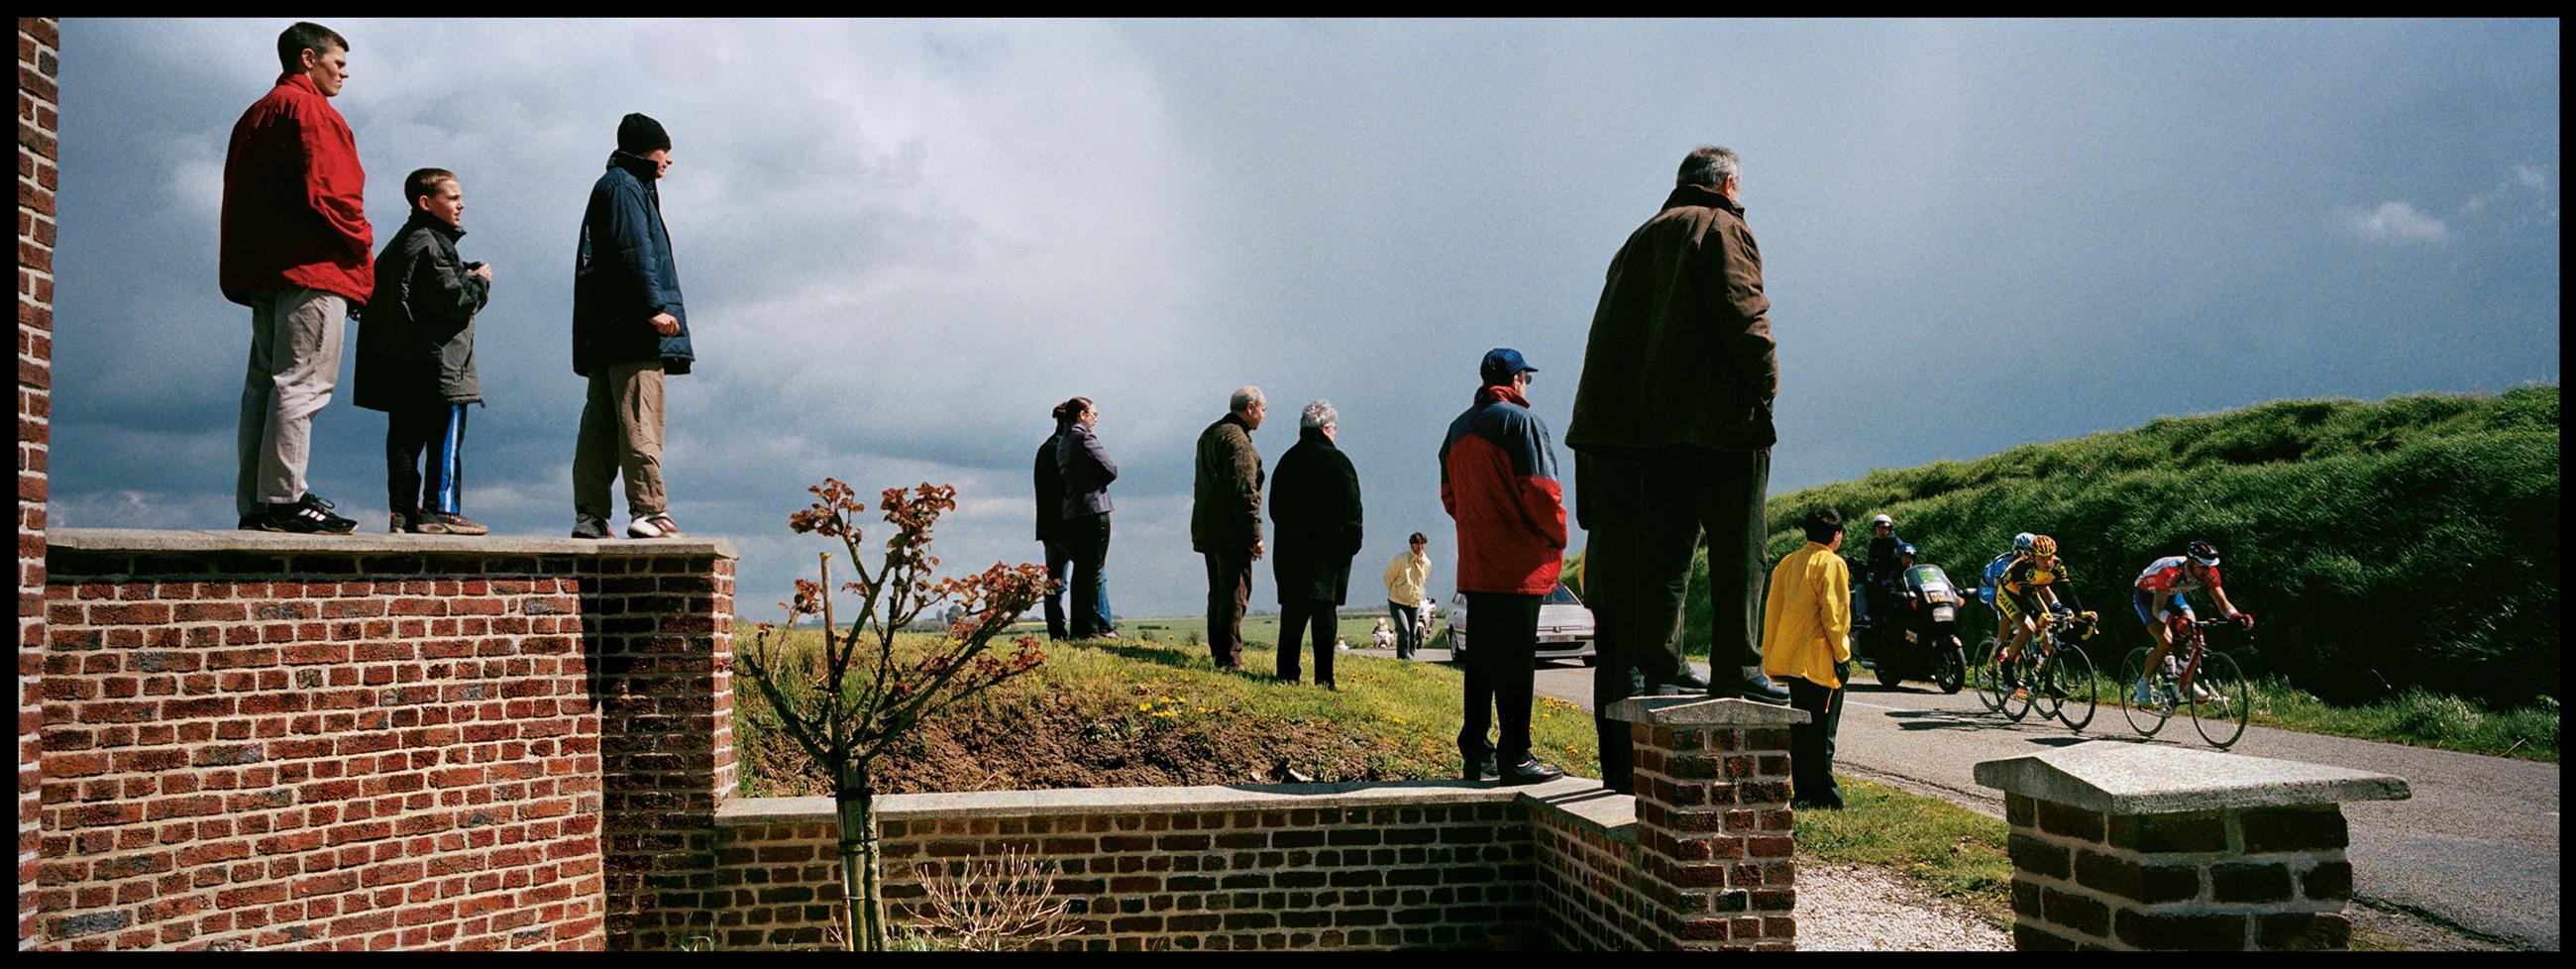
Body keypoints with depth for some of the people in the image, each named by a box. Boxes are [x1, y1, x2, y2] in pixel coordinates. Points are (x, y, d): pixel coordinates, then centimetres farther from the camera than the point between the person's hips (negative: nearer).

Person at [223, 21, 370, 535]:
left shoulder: (254, 115, 24)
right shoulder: (310, 110, -5)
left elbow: (237, 198, 21)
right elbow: (326, 194, -15)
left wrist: (244, 271, 17)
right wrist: (361, 248, -4)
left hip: (261, 270, 9)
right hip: (313, 268, -9)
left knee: (264, 382, 7)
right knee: (301, 382, -11)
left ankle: (254, 506, 7)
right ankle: (284, 499, -15)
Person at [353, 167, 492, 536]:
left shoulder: (400, 243, 22)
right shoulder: (431, 245, -10)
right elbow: (455, 300, -17)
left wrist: (466, 276, 15)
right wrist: (480, 282, 2)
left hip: (400, 366, 10)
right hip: (438, 362, -10)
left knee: (404, 437, 8)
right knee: (446, 437, -7)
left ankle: (403, 511, 9)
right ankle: (441, 510, -8)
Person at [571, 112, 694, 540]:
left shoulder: (610, 187, 29)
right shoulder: (625, 187, -3)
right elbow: (634, 252, -16)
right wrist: (654, 306, -21)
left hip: (606, 334, 10)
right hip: (632, 328, -10)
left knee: (600, 424, 6)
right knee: (640, 421, -14)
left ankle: (589, 515, 6)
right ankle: (648, 510, -17)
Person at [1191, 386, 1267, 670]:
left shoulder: (1209, 434, 18)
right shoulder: (1236, 440, -15)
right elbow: (1244, 492, -21)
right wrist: (1255, 534, -19)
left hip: (1207, 528, 10)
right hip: (1232, 532, -10)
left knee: (1218, 593, 15)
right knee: (1235, 594, -6)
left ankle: (1217, 653, 20)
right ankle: (1230, 659, -6)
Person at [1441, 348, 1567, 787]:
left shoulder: (1459, 427, 15)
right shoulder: (1521, 421, -9)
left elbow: (1449, 495, 18)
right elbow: (1540, 490, -15)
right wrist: (1557, 537, -2)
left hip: (1475, 565, 7)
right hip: (1519, 566, -7)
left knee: (1481, 658, 13)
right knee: (1517, 659, -4)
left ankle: (1475, 754, 17)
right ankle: (1514, 757, -3)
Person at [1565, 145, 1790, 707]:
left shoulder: (1642, 237, 21)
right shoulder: (1724, 230, 0)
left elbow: (1612, 332, 16)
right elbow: (1744, 315, -13)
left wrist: (1637, 415, 14)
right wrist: (1766, 385, -6)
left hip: (1652, 422, 7)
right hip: (1719, 418, -7)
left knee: (1663, 548, 9)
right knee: (1737, 549, -4)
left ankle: (1659, 665, 7)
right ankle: (1738, 670, -6)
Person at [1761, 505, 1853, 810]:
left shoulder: (1787, 563, 12)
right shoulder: (1831, 564, -9)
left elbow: (1772, 610, 13)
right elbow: (1835, 614, -16)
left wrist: (1771, 655, 16)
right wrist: (1842, 655, -10)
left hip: (1792, 658, 7)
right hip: (1820, 662, -7)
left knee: (1800, 729, 12)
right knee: (1820, 733, -3)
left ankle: (1802, 792, 16)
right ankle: (1822, 796, 0)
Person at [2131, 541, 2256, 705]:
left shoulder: (2209, 573, -22)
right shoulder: (2171, 571, -40)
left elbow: (2222, 601, -21)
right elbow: (2157, 609, -44)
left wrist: (2236, 615, -42)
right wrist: (2173, 620, -64)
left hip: (2172, 595, 6)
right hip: (2146, 596, -6)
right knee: (2166, 642, -23)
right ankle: (2141, 685, -6)